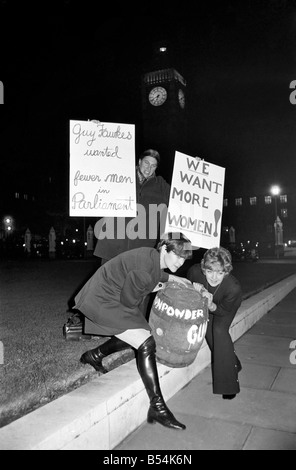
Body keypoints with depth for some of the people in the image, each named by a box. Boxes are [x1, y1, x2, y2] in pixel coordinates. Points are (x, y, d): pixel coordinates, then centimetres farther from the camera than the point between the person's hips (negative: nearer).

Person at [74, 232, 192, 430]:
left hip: (112, 297, 10)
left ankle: (95, 355, 39)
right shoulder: (146, 266, -30)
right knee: (146, 344, -15)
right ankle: (157, 408, -8)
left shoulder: (154, 257, -2)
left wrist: (172, 278, 12)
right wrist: (151, 290, -5)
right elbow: (129, 300, -20)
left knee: (134, 336, 25)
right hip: (103, 301, -10)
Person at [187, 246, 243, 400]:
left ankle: (229, 383, -8)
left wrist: (210, 305, -44)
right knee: (208, 329, -14)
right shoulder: (194, 271, -37)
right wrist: (196, 290, -33)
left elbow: (223, 311, -24)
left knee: (219, 329, -23)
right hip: (205, 306, 3)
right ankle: (233, 364, 13)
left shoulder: (234, 288, -41)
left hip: (226, 307, -3)